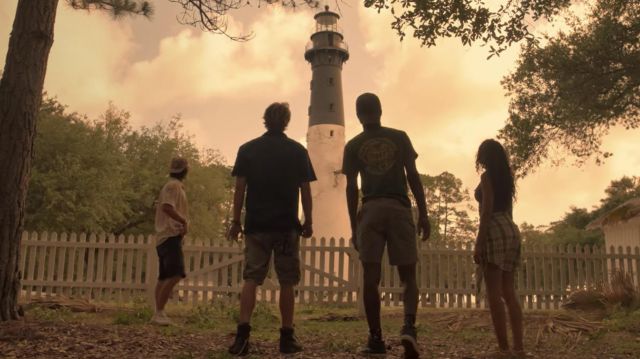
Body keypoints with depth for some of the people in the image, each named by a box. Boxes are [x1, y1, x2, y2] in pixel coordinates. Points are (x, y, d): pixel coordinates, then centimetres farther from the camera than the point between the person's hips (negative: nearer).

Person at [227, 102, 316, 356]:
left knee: (251, 279, 2)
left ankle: (243, 332, -11)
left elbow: (240, 188, 1)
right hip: (287, 225, 0)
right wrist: (308, 222, 11)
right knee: (287, 282, 6)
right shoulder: (298, 151, 4)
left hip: (256, 224, 1)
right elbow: (305, 190, 3)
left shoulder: (247, 149, 5)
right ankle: (287, 337, 9)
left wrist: (236, 222, 6)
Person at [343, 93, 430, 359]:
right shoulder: (400, 137, 11)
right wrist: (423, 213, 3)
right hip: (399, 209, 0)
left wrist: (354, 226, 8)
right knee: (408, 276, 4)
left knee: (371, 278, 1)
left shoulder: (353, 146, 10)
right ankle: (409, 326, -19)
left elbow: (351, 188, 5)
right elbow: (413, 176, 3)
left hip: (370, 211, 0)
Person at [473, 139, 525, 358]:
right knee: (509, 293, 7)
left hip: (495, 232, -9)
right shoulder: (506, 177, 20)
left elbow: (487, 210, -13)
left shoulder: (487, 176, -4)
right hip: (511, 231, 9)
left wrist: (479, 241, -15)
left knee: (494, 294, -9)